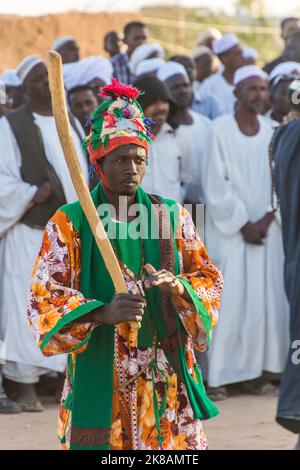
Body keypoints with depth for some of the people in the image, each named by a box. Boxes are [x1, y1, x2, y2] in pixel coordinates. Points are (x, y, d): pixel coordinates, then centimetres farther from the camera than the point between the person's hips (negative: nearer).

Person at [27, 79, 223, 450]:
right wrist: (103, 313, -23)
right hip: (100, 374, -3)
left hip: (167, 375, 3)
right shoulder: (69, 223, -1)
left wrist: (178, 287, -12)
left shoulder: (172, 217, 8)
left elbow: (210, 279, 11)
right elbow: (42, 300, -7)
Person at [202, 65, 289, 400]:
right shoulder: (221, 130, -5)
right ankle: (219, 376, -3)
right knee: (228, 301, -7)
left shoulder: (270, 131, 9)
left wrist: (266, 220, -7)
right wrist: (243, 224, -10)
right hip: (230, 230, -4)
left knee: (264, 301, 2)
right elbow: (216, 184, -8)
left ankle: (254, 371, 7)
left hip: (266, 230, 4)